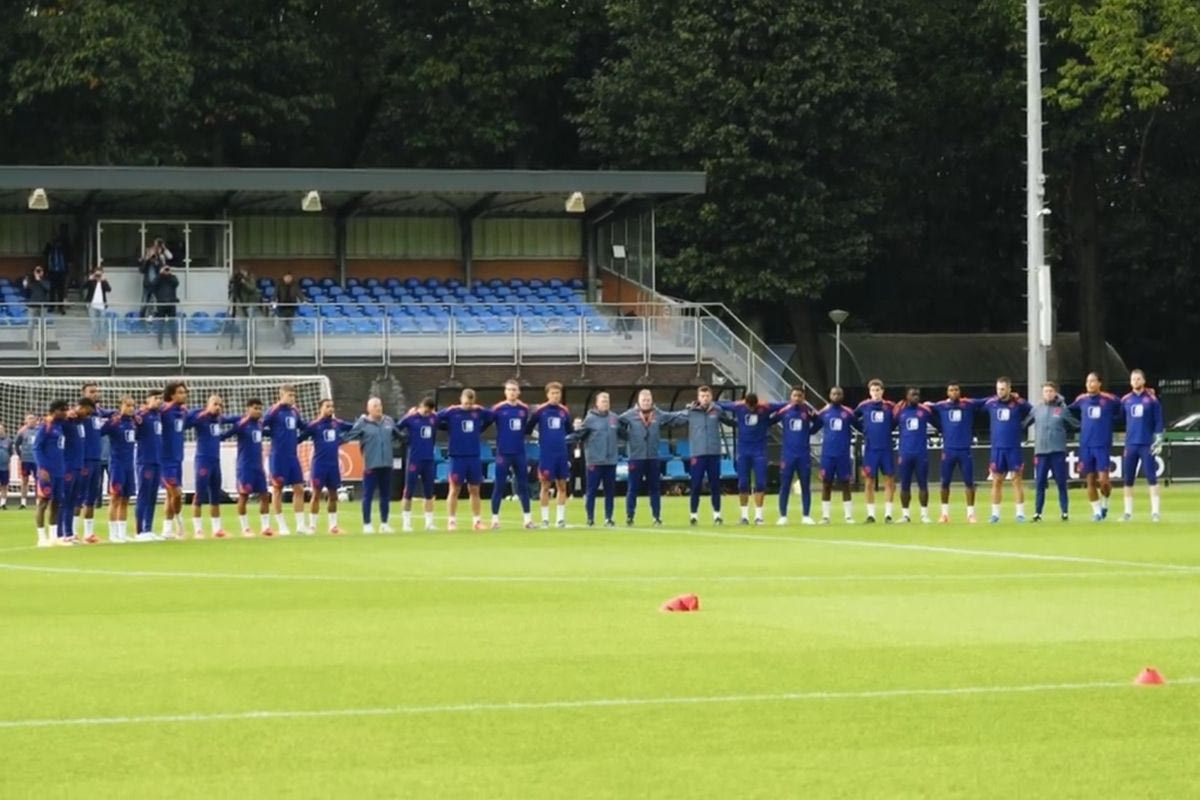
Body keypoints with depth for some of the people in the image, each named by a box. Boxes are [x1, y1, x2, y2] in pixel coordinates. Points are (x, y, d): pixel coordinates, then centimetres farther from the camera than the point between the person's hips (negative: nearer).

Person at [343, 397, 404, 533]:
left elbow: (398, 435, 25)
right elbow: (348, 436, -13)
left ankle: (384, 523, 20)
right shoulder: (363, 423, -7)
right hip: (371, 464, -5)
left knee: (386, 495, 11)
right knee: (368, 495, -2)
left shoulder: (389, 421, 8)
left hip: (387, 464, 5)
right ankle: (367, 524, 5)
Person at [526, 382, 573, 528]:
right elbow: (527, 429, 0)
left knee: (562, 486, 4)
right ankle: (545, 518, 6)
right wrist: (539, 435, -7)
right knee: (545, 485, 0)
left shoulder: (564, 411, 8)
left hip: (562, 454, 3)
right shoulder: (540, 411, -3)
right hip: (546, 454, -3)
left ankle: (560, 518, 11)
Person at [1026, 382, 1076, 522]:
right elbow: (1024, 423, 9)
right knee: (1039, 484, 2)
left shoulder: (1062, 409, 2)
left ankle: (1064, 512, 6)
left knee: (1061, 483, 1)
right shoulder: (1037, 409, 6)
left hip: (1058, 452, -2)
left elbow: (1075, 426, 8)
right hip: (1041, 451, 2)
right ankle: (1037, 513, 7)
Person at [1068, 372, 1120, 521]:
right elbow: (1068, 409, 22)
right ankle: (1097, 511, 14)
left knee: (1103, 480, -9)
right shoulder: (1081, 400, 7)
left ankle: (1105, 504, 18)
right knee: (1090, 481, 3)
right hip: (1085, 446, 3)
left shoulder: (1110, 400, -3)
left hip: (1103, 446, -3)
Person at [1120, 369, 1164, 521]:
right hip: (1131, 444, 3)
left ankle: (1156, 511, -5)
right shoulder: (1125, 400, 8)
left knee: (1151, 477, -6)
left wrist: (1158, 441, -8)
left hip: (1147, 445, -3)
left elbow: (1158, 422, -1)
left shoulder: (1152, 399, -1)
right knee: (1128, 479, 4)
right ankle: (1128, 512, 10)